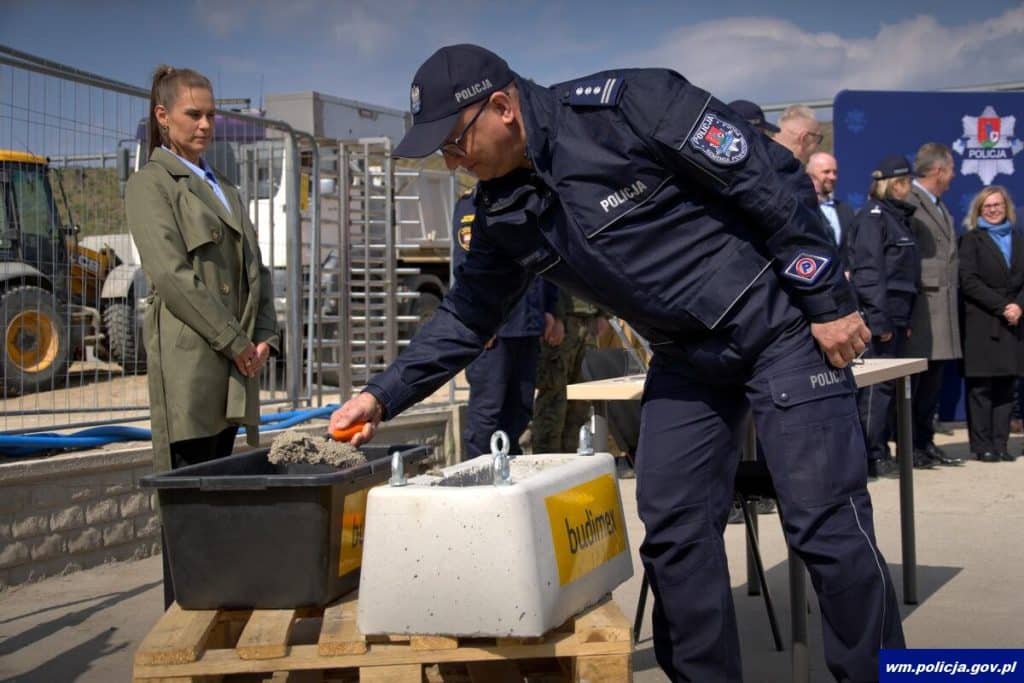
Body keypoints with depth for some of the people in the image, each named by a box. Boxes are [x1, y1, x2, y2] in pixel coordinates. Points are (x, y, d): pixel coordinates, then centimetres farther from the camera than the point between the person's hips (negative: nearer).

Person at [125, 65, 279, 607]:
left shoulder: (223, 190, 23)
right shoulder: (150, 183, 0)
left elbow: (255, 269, 21)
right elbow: (170, 274, -11)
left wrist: (264, 335, 4)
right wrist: (233, 342, -12)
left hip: (235, 362, 7)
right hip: (188, 362, -7)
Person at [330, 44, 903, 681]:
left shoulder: (627, 106, -21)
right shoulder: (504, 212, 1)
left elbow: (771, 181, -18)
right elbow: (468, 314, 11)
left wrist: (830, 305, -16)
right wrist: (383, 395, 2)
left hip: (780, 326, -6)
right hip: (687, 358, 7)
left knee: (828, 525, -7)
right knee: (672, 533, 3)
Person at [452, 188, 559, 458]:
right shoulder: (472, 204, -2)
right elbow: (465, 262, -10)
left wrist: (549, 311, 14)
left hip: (528, 325, 7)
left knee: (521, 408, 10)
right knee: (487, 408, -4)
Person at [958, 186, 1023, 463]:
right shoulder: (971, 239, 4)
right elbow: (968, 281, -7)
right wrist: (1002, 306, -13)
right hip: (981, 324, -4)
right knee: (981, 386, -5)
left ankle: (1000, 444, 6)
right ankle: (982, 445, -2)